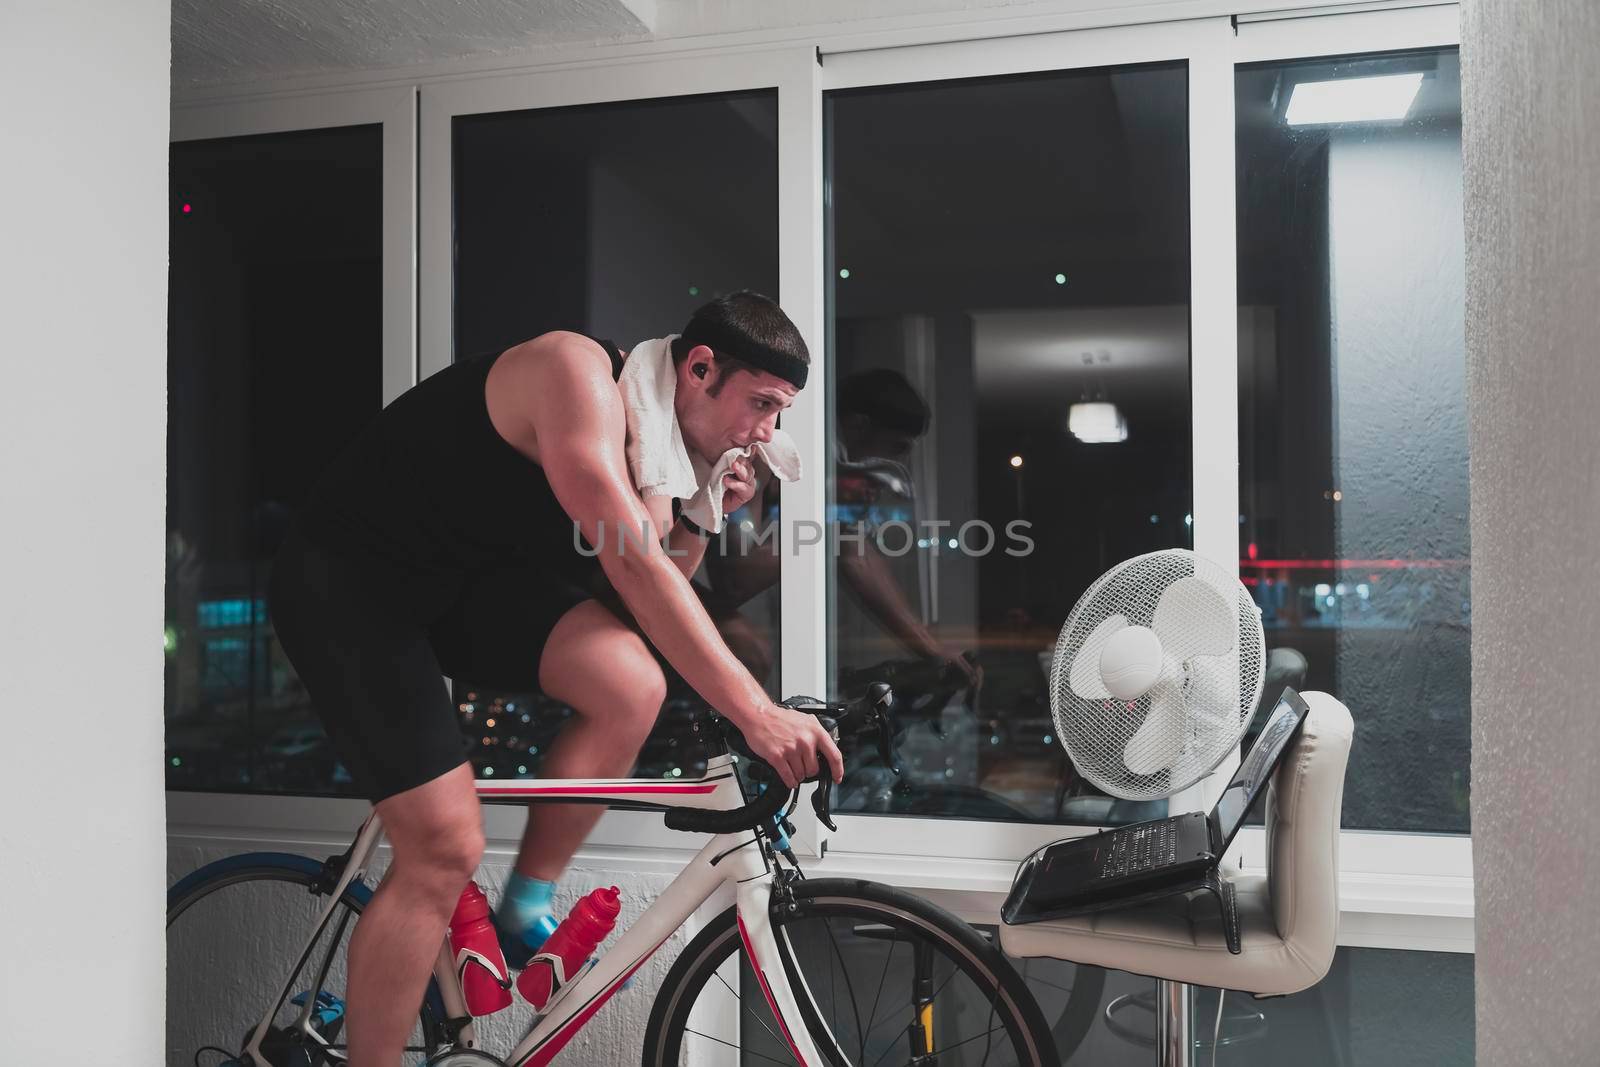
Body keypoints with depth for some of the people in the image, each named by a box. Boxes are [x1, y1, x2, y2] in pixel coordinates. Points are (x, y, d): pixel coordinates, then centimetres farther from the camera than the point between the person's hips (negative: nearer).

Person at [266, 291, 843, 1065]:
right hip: (344, 576, -7)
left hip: (460, 578, 7)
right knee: (445, 846, -14)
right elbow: (632, 566, -33)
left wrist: (706, 514, -10)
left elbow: (653, 593, 6)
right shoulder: (581, 373, -23)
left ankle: (525, 911, 2)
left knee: (632, 685, -16)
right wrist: (755, 710, -36)